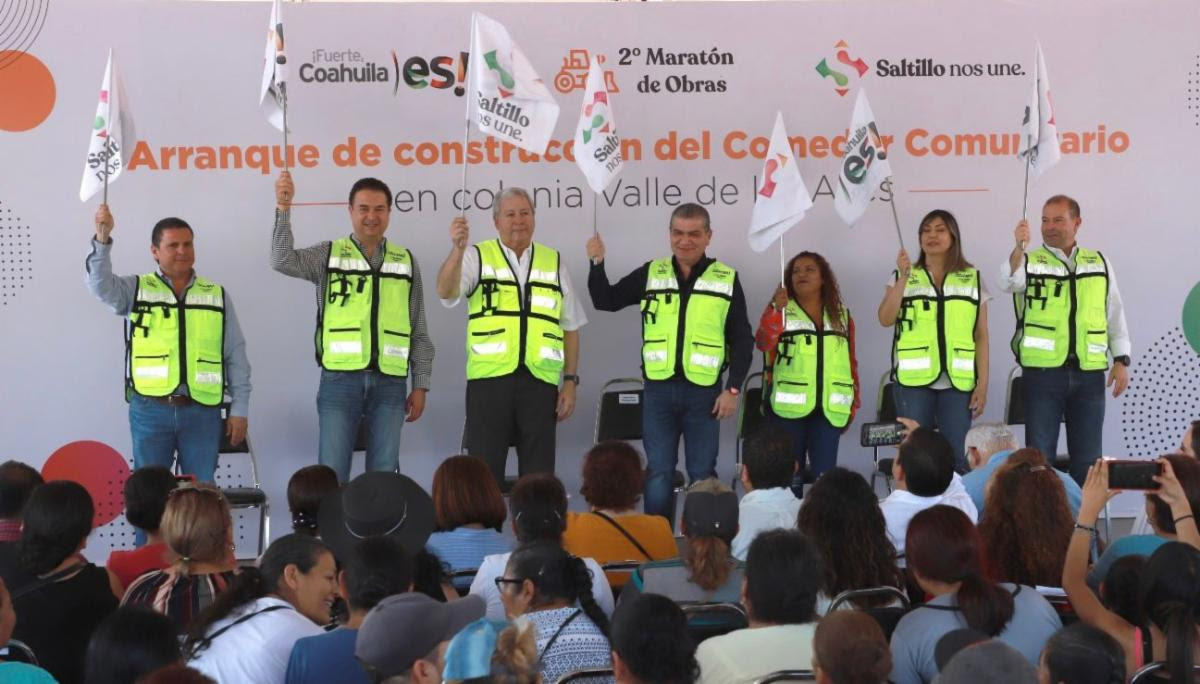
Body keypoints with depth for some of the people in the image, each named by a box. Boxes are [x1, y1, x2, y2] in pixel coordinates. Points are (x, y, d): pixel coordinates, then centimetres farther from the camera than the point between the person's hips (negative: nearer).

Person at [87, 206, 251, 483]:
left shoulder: (217, 296, 10)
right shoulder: (136, 290, 6)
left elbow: (235, 357, 9)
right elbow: (101, 284, -14)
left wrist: (240, 409, 4)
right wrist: (103, 239, -29)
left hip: (202, 412, 1)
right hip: (150, 411, -1)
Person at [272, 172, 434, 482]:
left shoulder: (406, 262, 12)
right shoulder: (329, 254, 6)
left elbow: (419, 332, 12)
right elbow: (283, 261, -12)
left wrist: (420, 385, 7)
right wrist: (283, 209, -23)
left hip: (390, 383, 2)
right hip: (341, 379, -2)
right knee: (332, 476, -3)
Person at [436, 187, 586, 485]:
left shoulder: (554, 263, 12)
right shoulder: (477, 257, 6)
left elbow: (570, 328, 14)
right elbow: (446, 292, -13)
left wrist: (570, 381, 7)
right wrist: (457, 248, -28)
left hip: (539, 382, 2)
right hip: (489, 379, -2)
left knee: (539, 474, 6)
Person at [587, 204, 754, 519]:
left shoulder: (727, 280, 1)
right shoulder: (650, 274, 6)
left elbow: (742, 340, 2)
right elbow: (606, 301, 9)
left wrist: (733, 388, -5)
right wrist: (597, 264, -6)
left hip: (703, 391, -1)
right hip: (658, 389, 1)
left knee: (702, 475, 5)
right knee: (658, 473, 5)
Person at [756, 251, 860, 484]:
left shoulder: (841, 315, 13)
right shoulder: (778, 310, 2)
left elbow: (851, 361, 16)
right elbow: (763, 343, -17)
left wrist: (853, 404, 12)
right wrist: (776, 309, -31)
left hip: (829, 409, 3)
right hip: (788, 407, -2)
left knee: (825, 475, -2)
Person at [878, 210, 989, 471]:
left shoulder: (973, 279, 10)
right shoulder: (903, 278, 9)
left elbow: (981, 336, 8)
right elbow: (885, 319, -5)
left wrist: (983, 383, 1)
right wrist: (903, 277, -14)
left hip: (958, 381, 0)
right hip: (913, 380, 0)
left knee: (958, 456, -3)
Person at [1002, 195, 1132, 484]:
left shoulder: (1099, 263, 12)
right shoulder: (1029, 262, 3)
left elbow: (1115, 314, 16)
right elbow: (1009, 282, -20)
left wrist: (1121, 360, 8)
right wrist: (1019, 248, -38)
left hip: (1089, 374, 3)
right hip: (1043, 372, -2)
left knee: (1088, 457, 8)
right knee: (1040, 454, 1)